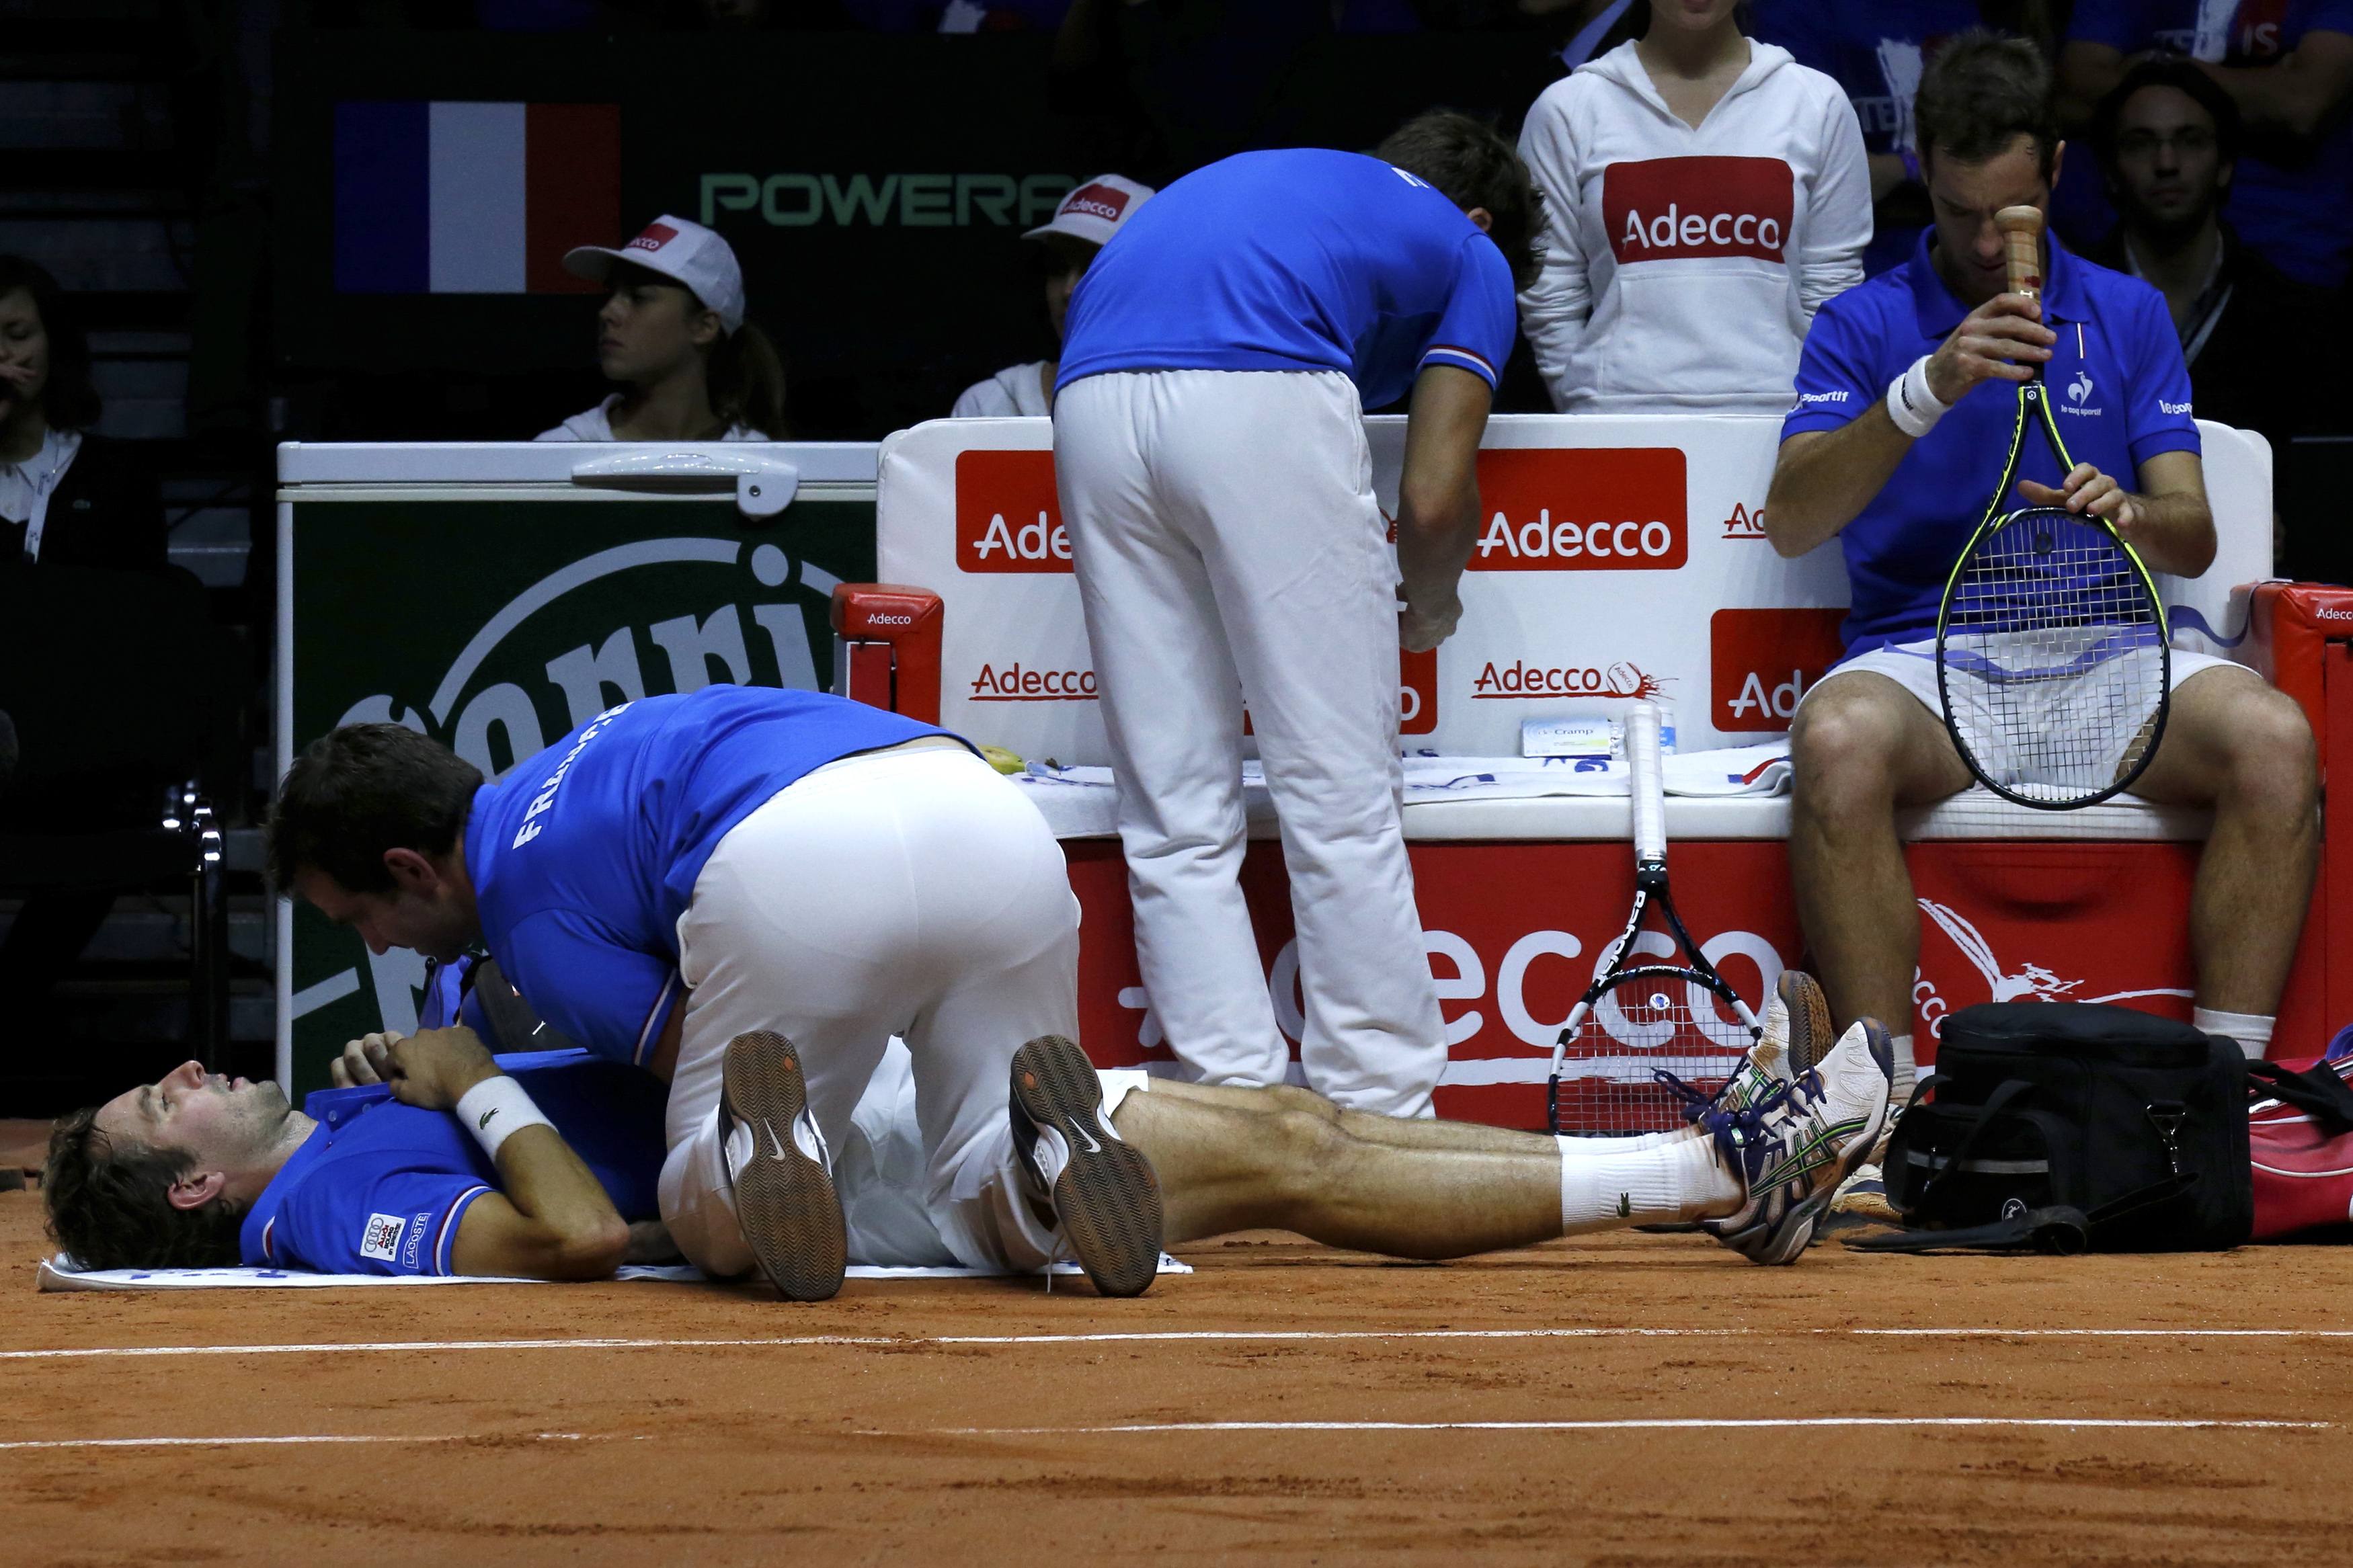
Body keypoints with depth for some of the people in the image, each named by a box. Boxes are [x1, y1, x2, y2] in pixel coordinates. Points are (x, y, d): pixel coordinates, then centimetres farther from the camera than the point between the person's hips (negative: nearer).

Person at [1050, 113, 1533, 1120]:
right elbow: (1434, 499, 12)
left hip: (1093, 400, 5)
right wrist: (1429, 613, 35)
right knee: (1342, 800, 3)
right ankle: (1382, 1118, 5)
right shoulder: (1470, 256, 23)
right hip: (1262, 400, -5)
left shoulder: (1271, 182, 38)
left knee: (1175, 817, 9)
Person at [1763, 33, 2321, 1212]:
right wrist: (1928, 391, -21)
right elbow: (1791, 521, -7)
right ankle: (1883, 1099, -32)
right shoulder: (1865, 327, 8)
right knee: (1838, 747, -38)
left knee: (2274, 740, -30)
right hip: (1919, 651, -2)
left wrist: (2133, 516, -17)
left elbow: (2193, 538, 8)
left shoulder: (2128, 317, 15)